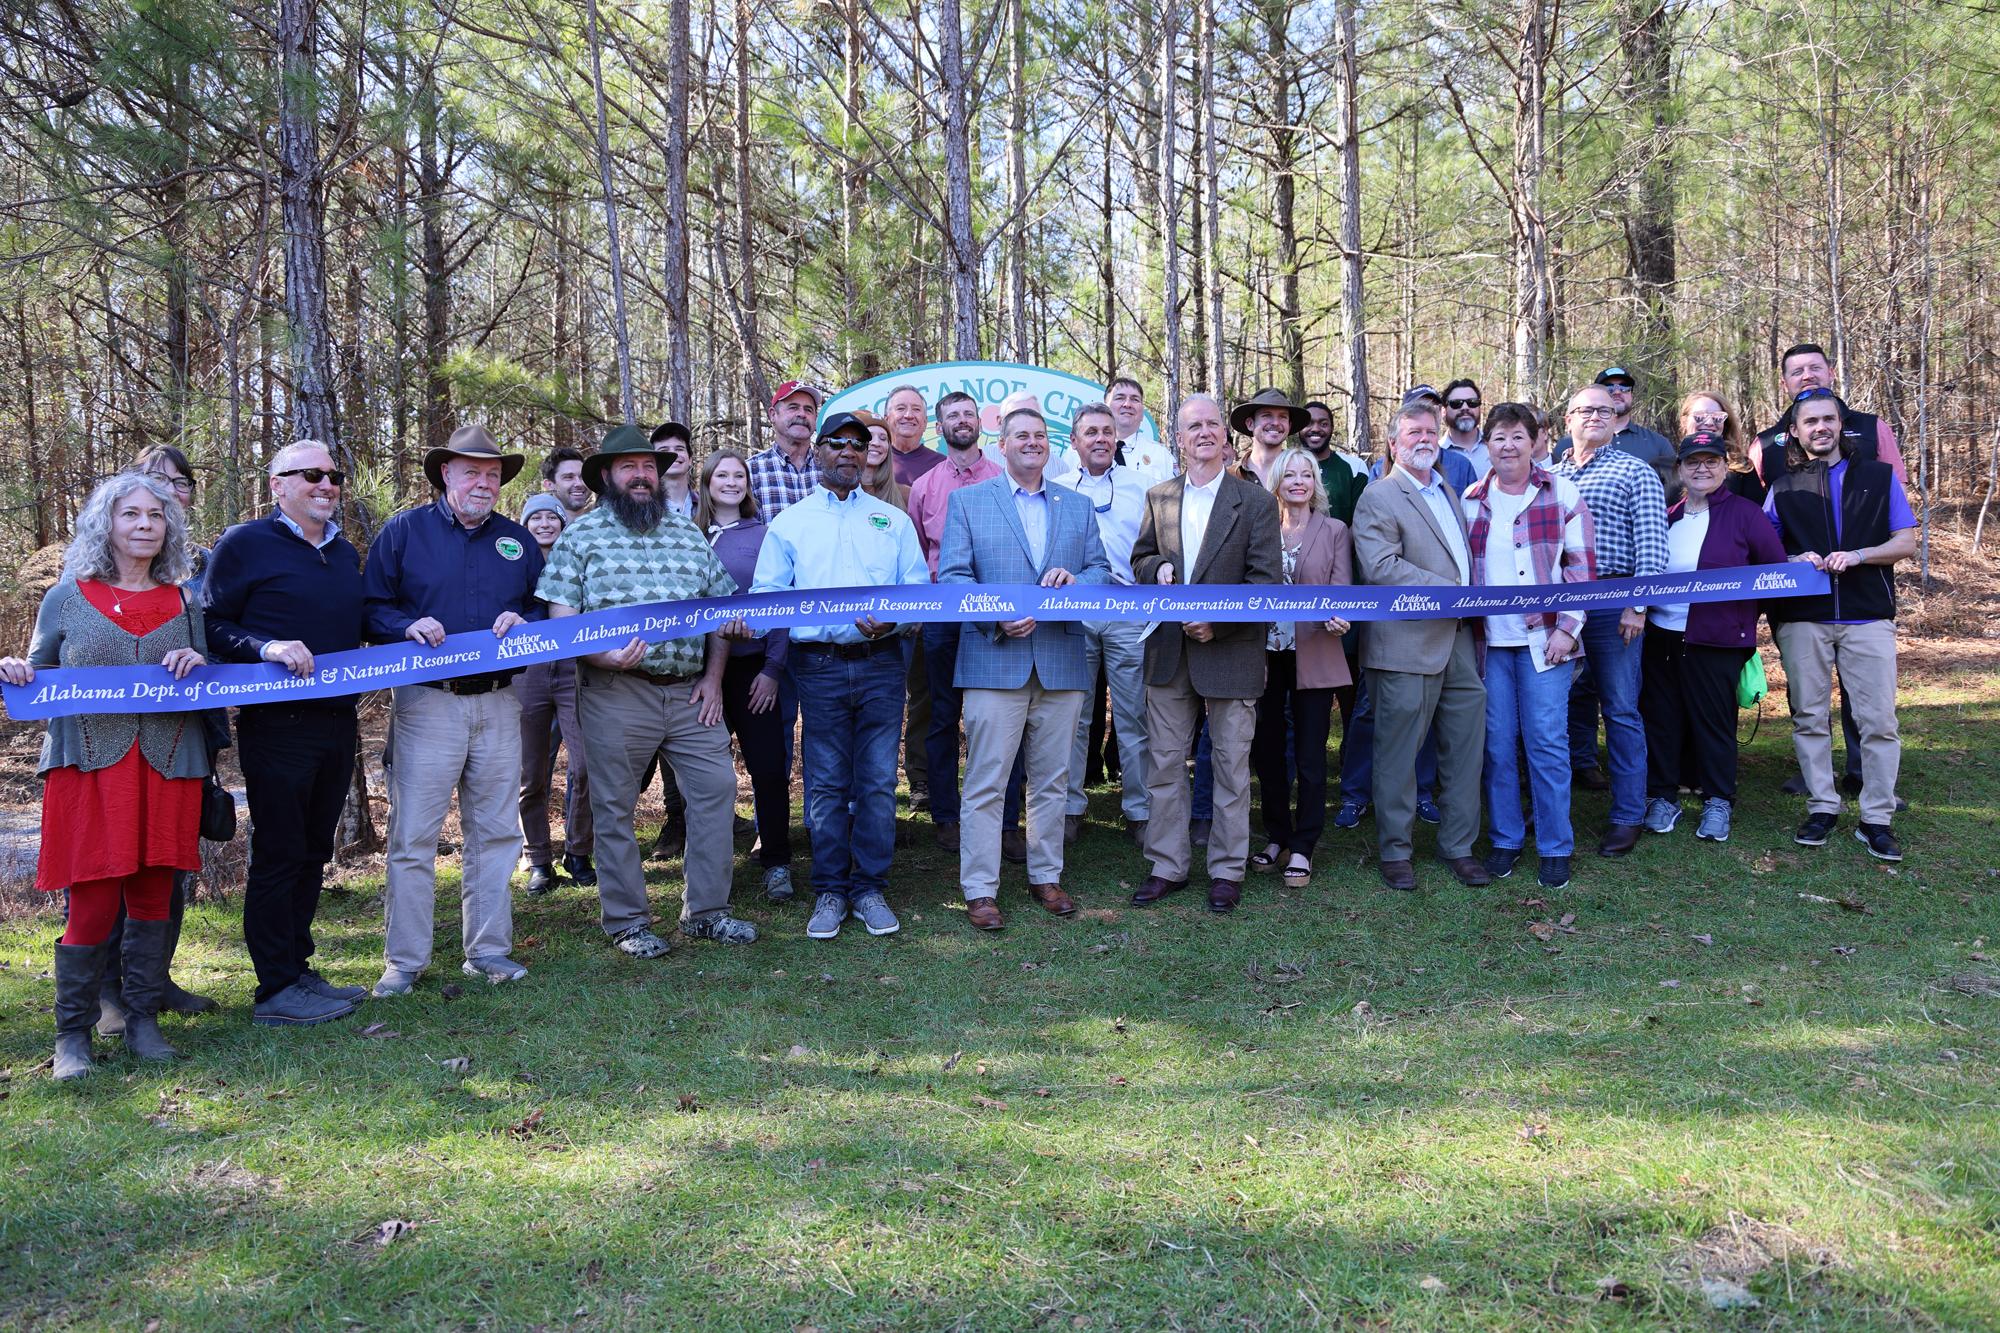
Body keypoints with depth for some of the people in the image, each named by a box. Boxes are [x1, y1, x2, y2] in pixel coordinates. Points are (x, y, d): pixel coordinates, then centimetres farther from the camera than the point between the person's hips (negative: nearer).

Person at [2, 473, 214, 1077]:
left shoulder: (183, 604, 11)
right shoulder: (67, 598, 7)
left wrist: (197, 662, -6)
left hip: (167, 768, 2)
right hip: (90, 766, -2)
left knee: (152, 895, 4)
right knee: (94, 901, -6)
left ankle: (143, 1019, 17)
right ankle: (72, 1033, 9)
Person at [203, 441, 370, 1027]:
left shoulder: (346, 553, 17)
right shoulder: (245, 544, -3)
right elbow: (212, 626, -8)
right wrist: (267, 648, -23)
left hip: (337, 720, 7)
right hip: (277, 724, -7)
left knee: (312, 851, 13)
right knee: (278, 855, -2)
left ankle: (298, 968, 23)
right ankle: (276, 991, 5)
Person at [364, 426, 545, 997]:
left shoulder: (517, 540, 14)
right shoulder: (404, 531, 4)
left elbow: (546, 608, 16)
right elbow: (371, 608, 1)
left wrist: (522, 621, -5)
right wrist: (409, 627, -17)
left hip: (498, 704, 4)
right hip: (426, 702, -3)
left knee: (496, 832, 8)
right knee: (413, 836, -3)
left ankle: (488, 949, 18)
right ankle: (404, 961, 7)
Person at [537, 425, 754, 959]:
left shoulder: (689, 534, 14)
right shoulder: (582, 535, 2)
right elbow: (560, 617, -4)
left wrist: (713, 676, 4)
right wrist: (602, 656, -20)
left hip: (690, 692, 4)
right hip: (616, 692, -3)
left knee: (716, 788, 1)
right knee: (614, 807, 3)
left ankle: (705, 911, 14)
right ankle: (626, 921, 16)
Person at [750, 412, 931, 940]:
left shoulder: (893, 519, 13)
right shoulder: (789, 523, 11)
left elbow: (919, 587, 6)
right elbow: (764, 596, 5)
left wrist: (892, 618, -15)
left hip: (881, 662, 1)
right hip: (819, 664, 0)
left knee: (878, 781, 2)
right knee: (825, 783, 2)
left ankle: (869, 888, 13)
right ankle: (830, 890, 13)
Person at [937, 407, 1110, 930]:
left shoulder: (1078, 506, 15)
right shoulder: (967, 501, 5)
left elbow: (1101, 570, 10)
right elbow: (952, 574, -3)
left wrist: (1075, 581, -13)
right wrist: (997, 618, -17)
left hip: (1062, 664, 3)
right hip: (993, 662, -3)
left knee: (1052, 780, 11)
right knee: (985, 782, -2)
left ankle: (1046, 877, 24)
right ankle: (979, 890, 5)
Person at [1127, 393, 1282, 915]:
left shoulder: (1256, 501, -3)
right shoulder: (1159, 498, 9)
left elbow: (1267, 579, -8)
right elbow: (1140, 558, 16)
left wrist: (1220, 620, -17)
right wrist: (1158, 567, -8)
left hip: (1231, 652, -3)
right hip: (1169, 654, 4)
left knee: (1232, 768, 5)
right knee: (1164, 764, 8)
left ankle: (1227, 871, 17)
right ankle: (1167, 867, 20)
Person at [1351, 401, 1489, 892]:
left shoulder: (1448, 492, 20)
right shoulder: (1378, 497, -6)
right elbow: (1381, 566, -18)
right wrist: (1450, 592, -19)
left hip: (1460, 640, 7)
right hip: (1409, 644, -7)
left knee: (1465, 749, 10)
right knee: (1398, 753, 1)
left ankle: (1458, 846, 22)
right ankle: (1395, 852, 13)